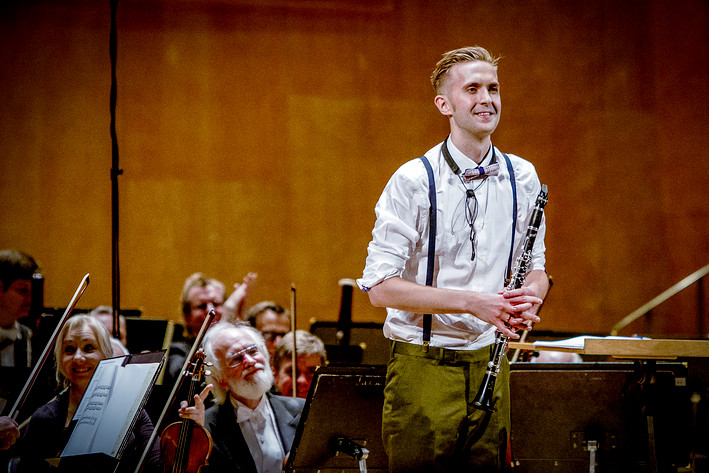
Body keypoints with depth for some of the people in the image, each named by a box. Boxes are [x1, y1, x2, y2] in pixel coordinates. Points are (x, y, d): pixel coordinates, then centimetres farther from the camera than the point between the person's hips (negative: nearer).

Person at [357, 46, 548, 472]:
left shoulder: (522, 179, 6)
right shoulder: (414, 181, -9)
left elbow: (535, 267, 17)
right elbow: (380, 288, -13)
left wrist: (530, 294, -8)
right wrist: (471, 302, -21)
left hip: (488, 363, 4)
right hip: (423, 367, -4)